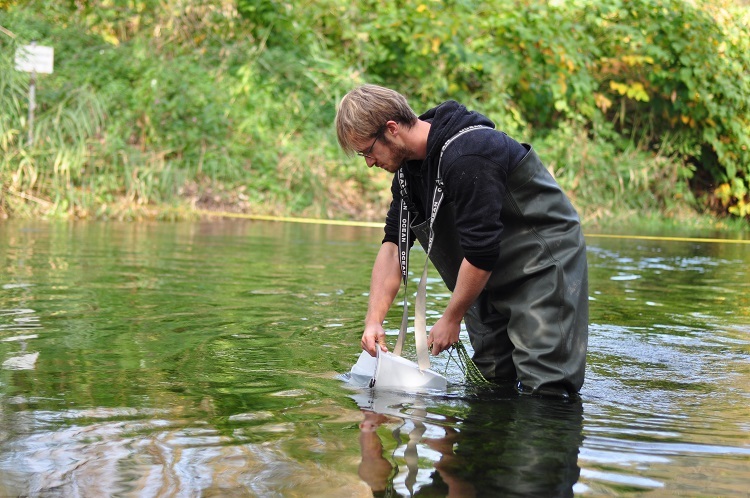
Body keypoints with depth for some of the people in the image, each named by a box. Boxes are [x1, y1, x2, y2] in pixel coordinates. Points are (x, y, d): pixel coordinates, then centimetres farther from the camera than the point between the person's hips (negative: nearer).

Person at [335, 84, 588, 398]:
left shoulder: (466, 157, -29)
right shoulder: (409, 164, 2)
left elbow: (481, 254, -27)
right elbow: (393, 243, 4)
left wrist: (451, 319, -14)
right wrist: (374, 320, -5)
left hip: (545, 262, -9)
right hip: (493, 276, 9)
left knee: (543, 389, -13)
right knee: (494, 379, 9)